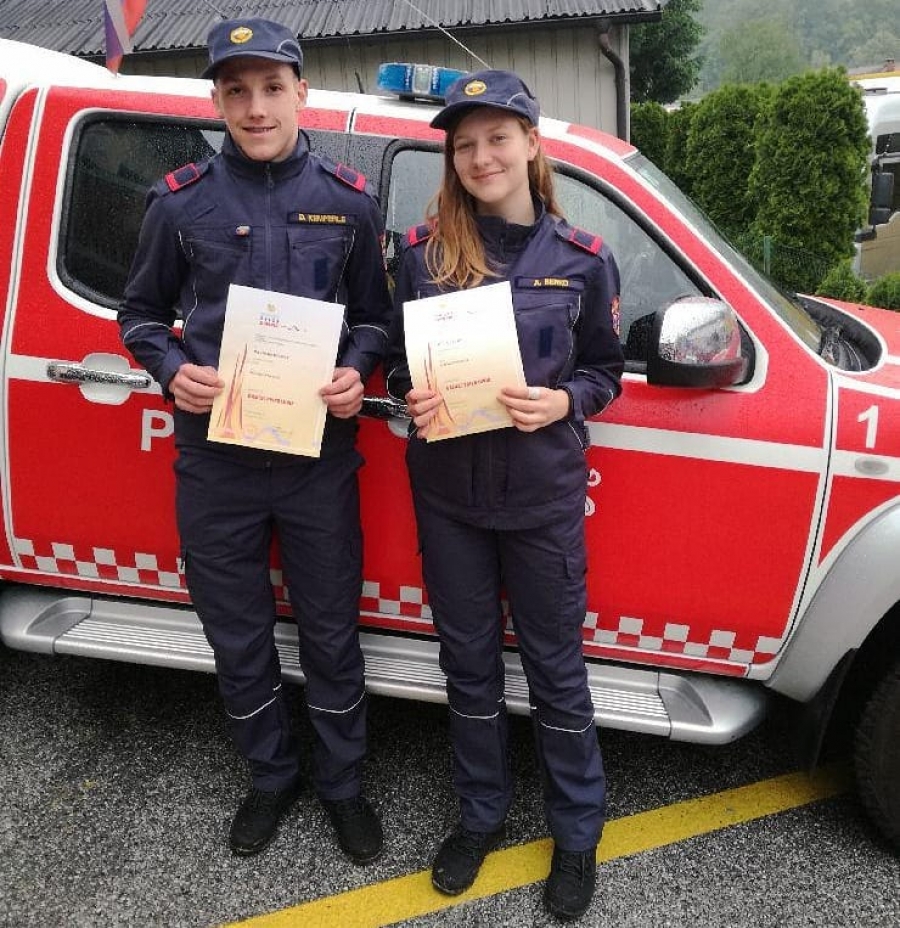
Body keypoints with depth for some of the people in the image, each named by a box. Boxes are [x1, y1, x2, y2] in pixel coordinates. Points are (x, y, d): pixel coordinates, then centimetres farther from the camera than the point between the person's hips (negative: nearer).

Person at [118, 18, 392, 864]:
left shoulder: (348, 201, 3)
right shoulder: (180, 201, 1)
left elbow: (374, 316, 9)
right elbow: (139, 314, 9)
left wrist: (356, 372, -12)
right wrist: (173, 371, -10)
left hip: (320, 457, 0)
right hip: (215, 460, 1)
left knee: (330, 635, 12)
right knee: (238, 640, 14)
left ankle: (343, 786, 35)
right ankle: (272, 777, 39)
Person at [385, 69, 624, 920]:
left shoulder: (581, 259, -3)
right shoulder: (423, 250, 0)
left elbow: (605, 373, 4)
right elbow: (396, 360, 8)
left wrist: (563, 403, -17)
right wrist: (410, 395, -14)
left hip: (542, 496, -1)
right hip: (446, 492, 2)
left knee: (554, 666, 11)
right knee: (469, 664, 16)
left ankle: (577, 837, 33)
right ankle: (480, 816, 38)